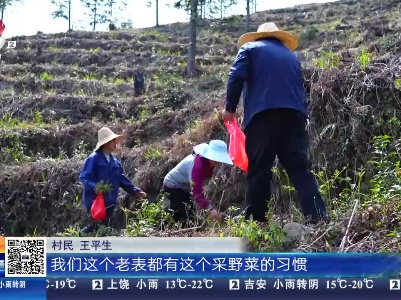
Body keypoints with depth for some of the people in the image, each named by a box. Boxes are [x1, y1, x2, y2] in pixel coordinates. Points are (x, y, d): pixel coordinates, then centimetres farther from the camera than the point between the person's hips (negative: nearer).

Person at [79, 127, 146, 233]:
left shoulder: (115, 162, 14)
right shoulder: (93, 159, -9)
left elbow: (122, 179, 21)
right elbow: (84, 177, -16)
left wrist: (136, 191, 18)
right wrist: (94, 187, -32)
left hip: (109, 202, 8)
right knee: (96, 226, -12)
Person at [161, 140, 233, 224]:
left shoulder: (210, 162, -9)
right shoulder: (198, 165, -38)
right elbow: (196, 191, -43)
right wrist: (210, 209, -50)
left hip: (184, 187, 10)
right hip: (173, 186, -10)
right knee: (186, 217, -19)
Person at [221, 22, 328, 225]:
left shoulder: (249, 48, 14)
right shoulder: (291, 55, 28)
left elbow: (236, 77, -1)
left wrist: (230, 108, 6)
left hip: (262, 115, -4)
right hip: (294, 114, 4)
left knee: (258, 171, 0)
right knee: (300, 168, 1)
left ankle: (255, 222, 2)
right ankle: (318, 217, -10)